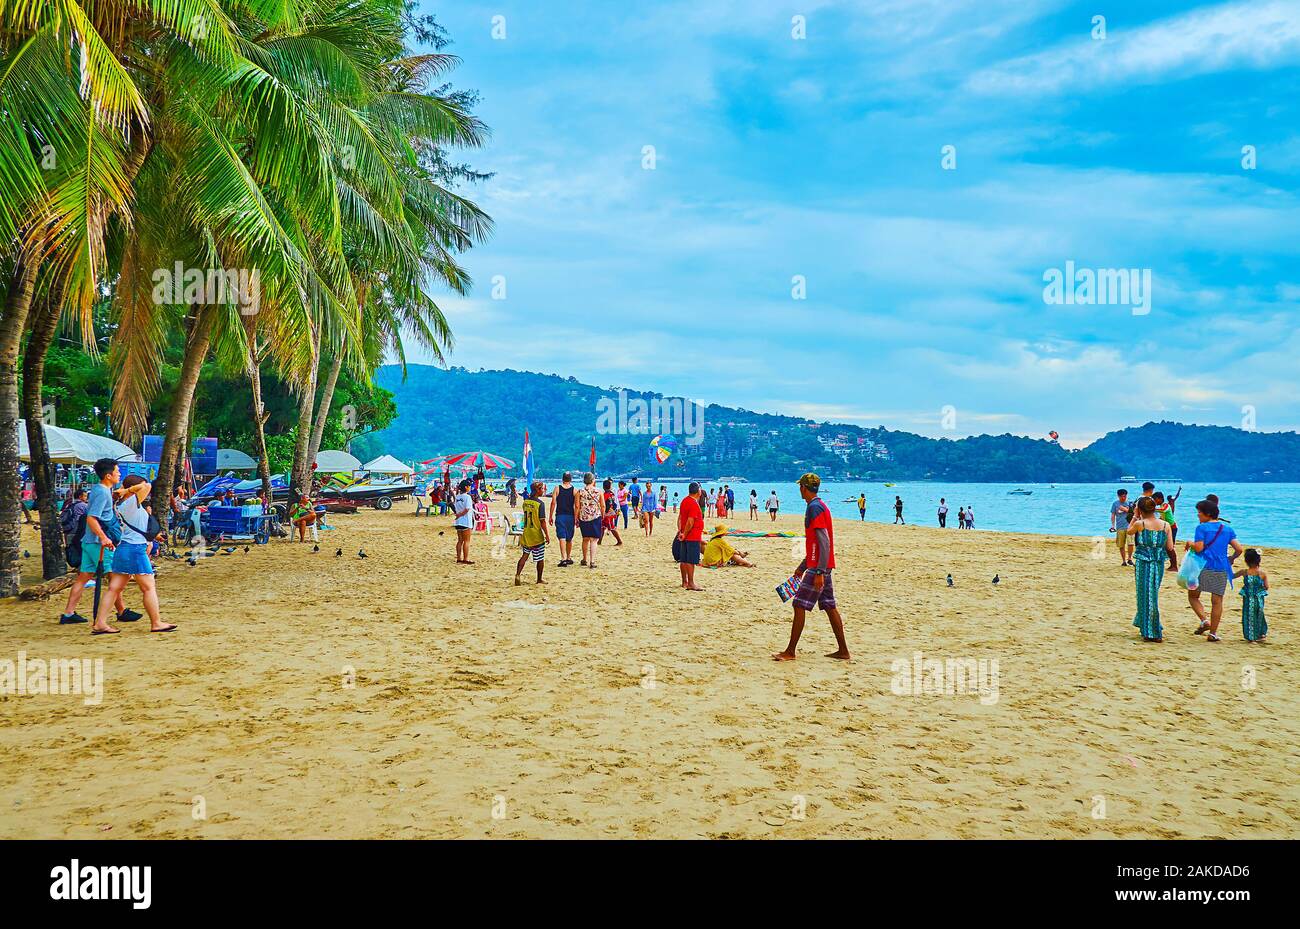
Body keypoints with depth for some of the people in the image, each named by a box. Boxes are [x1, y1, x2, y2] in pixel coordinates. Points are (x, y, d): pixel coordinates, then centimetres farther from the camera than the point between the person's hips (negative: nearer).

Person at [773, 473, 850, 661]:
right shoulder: (819, 506, 16)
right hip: (823, 567, 10)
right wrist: (802, 566, 27)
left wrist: (819, 572, -24)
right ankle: (843, 651, 14)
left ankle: (790, 652, -2)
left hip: (818, 568, -10)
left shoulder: (814, 508, -15)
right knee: (830, 607, 11)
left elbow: (824, 542, -22)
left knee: (799, 606, -6)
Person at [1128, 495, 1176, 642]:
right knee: (1152, 595, 19)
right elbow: (1170, 548, -1)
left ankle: (1151, 633, 7)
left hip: (1143, 563, -4)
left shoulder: (1140, 524, -12)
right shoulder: (1165, 525, -2)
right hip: (1159, 564, 4)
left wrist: (1135, 516, 17)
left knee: (1145, 596, 5)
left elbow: (1129, 531, 10)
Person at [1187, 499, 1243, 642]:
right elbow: (1239, 549, 4)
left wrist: (1190, 543, 4)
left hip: (1204, 567, -4)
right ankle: (1213, 633, 7)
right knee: (1217, 600, 7)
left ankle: (1204, 621, -8)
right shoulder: (1228, 528, 9)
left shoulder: (1202, 528, -5)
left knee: (1193, 596, 12)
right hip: (1222, 569, 4)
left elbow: (1198, 548, -16)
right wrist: (1231, 558, 22)